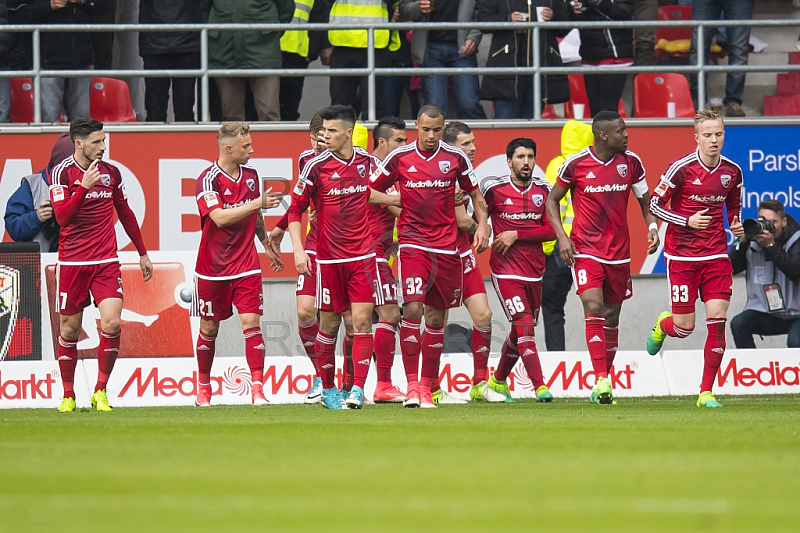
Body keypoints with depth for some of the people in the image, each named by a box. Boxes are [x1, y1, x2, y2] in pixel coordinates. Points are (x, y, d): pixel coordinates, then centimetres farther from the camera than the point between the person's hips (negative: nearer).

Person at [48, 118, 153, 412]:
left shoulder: (111, 172, 8)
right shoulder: (63, 172, -4)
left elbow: (125, 214, 20)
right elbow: (62, 217, -14)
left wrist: (143, 253, 22)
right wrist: (85, 186, -24)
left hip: (106, 261, 2)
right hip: (71, 263, -2)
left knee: (111, 324, -14)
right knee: (69, 330, 4)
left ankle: (100, 392, -2)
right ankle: (68, 396, 18)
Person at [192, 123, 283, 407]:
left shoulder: (251, 175, 6)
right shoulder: (208, 180, -14)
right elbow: (219, 217, -28)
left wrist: (267, 245, 25)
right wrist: (256, 203, -29)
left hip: (246, 266, 3)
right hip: (213, 266, -3)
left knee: (251, 322, -9)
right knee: (209, 328, 9)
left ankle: (257, 388, -12)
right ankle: (203, 387, 25)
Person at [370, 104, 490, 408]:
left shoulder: (455, 158, 4)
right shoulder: (399, 158, 1)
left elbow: (475, 195, 15)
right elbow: (370, 191, 12)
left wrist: (482, 224, 2)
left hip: (446, 247, 2)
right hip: (412, 243, -2)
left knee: (436, 318, 6)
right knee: (413, 308, -17)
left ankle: (427, 388, 14)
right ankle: (412, 386, -16)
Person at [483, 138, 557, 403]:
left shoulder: (543, 190, 5)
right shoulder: (494, 189, -3)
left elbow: (552, 230, -1)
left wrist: (517, 235, -11)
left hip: (534, 271, 4)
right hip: (506, 270, -4)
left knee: (521, 330, 15)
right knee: (524, 325, -16)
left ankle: (498, 380, 36)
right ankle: (539, 386, -20)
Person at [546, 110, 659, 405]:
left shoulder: (631, 162, 2)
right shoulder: (576, 164, -8)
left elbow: (645, 199, 15)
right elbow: (552, 199, 4)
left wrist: (652, 227, -3)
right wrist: (562, 236, -7)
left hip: (619, 252, 4)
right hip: (586, 250, -4)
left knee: (612, 317, 9)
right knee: (594, 308, -19)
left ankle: (603, 383, 21)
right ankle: (601, 381, -23)